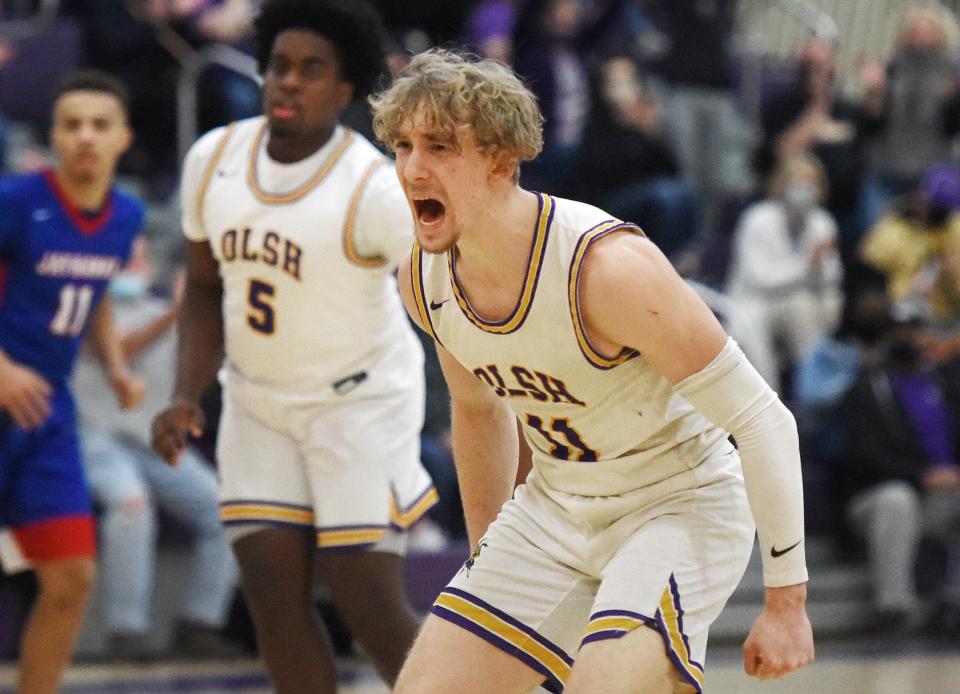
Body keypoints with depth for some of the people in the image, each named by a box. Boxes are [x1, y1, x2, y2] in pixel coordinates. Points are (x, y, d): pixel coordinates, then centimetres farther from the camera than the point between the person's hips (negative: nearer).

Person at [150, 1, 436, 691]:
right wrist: (186, 397, -4)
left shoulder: (376, 190, -23)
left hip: (361, 402, -5)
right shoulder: (213, 159, -6)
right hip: (258, 404, 5)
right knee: (275, 598, -2)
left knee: (372, 609, -8)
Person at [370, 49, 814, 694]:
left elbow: (762, 420, -23)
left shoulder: (609, 266, -29)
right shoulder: (423, 278, -7)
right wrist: (486, 563, 22)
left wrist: (787, 603, -21)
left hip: (681, 504, -7)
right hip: (554, 509, 7)